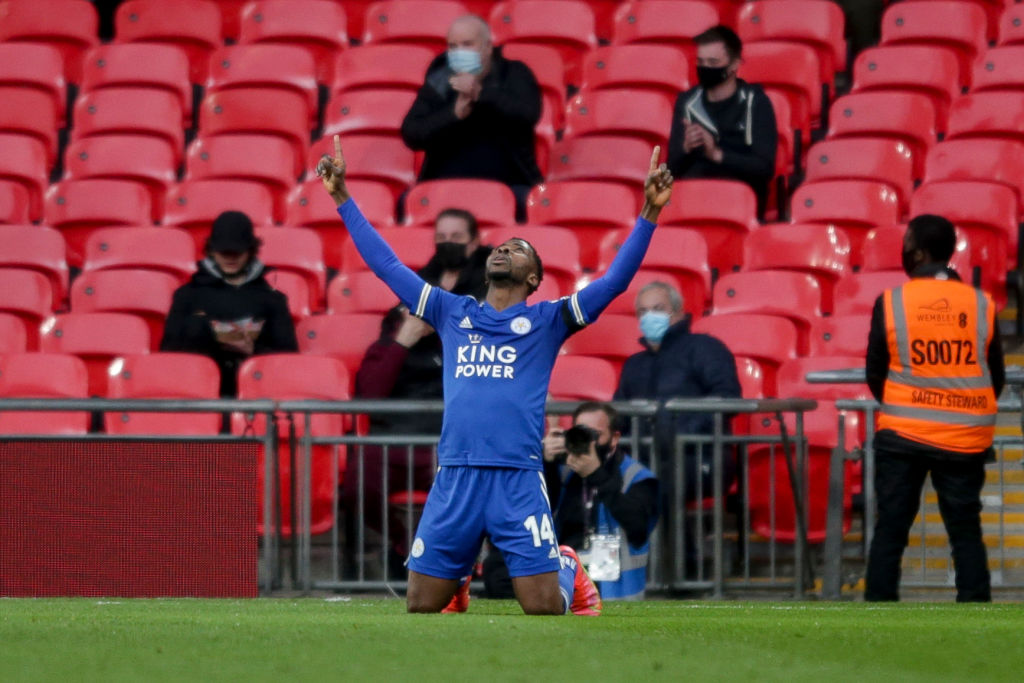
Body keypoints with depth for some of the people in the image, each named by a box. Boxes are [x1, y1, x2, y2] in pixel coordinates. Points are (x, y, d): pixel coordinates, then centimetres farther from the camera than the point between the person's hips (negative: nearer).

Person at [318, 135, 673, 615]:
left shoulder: (546, 321, 10)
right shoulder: (452, 314, 17)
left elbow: (614, 281, 2)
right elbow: (386, 265, 21)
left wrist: (649, 213, -8)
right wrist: (342, 198, 20)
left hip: (518, 481, -2)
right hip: (454, 479, 2)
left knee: (544, 608, -7)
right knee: (421, 607, 2)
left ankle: (567, 570, 29)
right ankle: (457, 581, 37)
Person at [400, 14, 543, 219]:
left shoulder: (515, 75, 8)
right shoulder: (438, 83, 9)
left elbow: (530, 113, -12)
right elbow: (411, 134, -2)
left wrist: (480, 92, -20)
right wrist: (454, 113, -16)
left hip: (508, 183, -1)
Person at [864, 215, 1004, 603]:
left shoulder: (891, 302, -7)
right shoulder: (981, 305, -2)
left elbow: (874, 374, 1)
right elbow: (996, 378, 6)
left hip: (902, 436, -1)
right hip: (965, 439, 1)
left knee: (890, 529, 6)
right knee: (966, 531, 8)